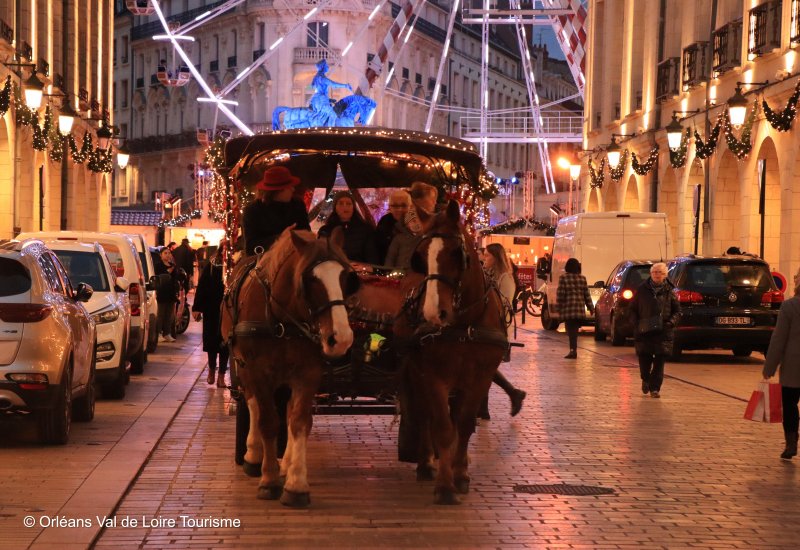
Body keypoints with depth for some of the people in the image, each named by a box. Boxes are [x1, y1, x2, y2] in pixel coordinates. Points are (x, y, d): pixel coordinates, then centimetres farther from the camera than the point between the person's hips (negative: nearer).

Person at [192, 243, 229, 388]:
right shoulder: (210, 266, -1)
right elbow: (201, 287, -1)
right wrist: (197, 308, -5)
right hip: (212, 310, 1)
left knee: (225, 343, 3)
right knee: (211, 340, 10)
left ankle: (221, 375, 12)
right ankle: (212, 369, 31)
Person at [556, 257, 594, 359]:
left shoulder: (563, 278, -6)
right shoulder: (582, 278, 5)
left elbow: (560, 294, -8)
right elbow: (587, 294, 8)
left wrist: (558, 307, -2)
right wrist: (591, 307, 13)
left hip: (567, 309, -4)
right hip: (580, 308, 4)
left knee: (571, 330, -2)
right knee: (574, 330, 14)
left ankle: (573, 350, -11)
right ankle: (573, 350, 17)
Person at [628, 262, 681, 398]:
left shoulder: (669, 291, 5)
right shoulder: (642, 289, 6)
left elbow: (677, 311, 9)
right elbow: (632, 309, 10)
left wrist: (671, 322, -9)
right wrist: (636, 323, -4)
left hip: (663, 332, 0)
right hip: (644, 331, 0)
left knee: (659, 360, -3)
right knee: (644, 357, 2)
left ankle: (655, 388, 4)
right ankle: (646, 379, 30)